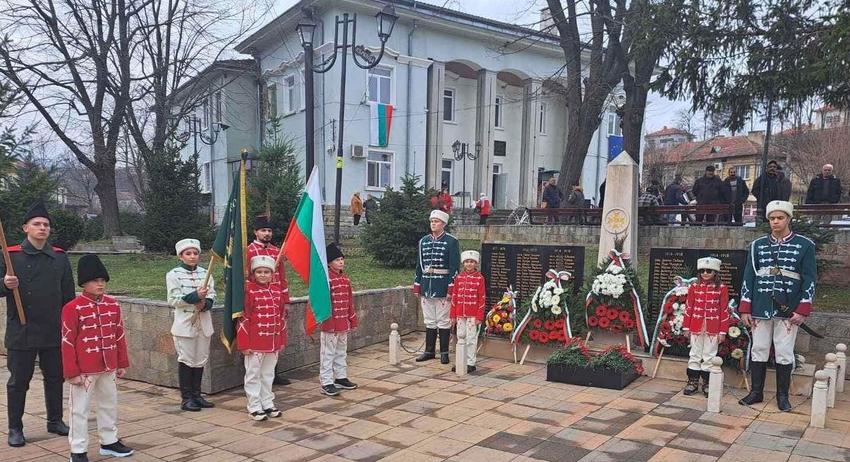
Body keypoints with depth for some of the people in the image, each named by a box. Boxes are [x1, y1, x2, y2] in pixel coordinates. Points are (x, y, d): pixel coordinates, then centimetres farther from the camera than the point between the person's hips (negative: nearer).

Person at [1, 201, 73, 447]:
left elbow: (68, 295, 9)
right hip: (21, 332, -3)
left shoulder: (59, 257, 5)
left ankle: (55, 420, 28)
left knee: (55, 377, 13)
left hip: (54, 332, 3)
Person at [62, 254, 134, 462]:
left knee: (110, 405, 16)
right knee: (80, 409, 4)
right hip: (84, 370, -5)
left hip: (108, 367, 6)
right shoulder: (73, 308, -12)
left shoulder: (113, 305, 3)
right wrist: (72, 372, -12)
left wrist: (122, 364, 10)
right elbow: (67, 342, -11)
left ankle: (109, 442, 32)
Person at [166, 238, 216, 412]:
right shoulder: (174, 275, -4)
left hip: (203, 323, 5)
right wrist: (195, 296, -22)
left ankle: (196, 395, 22)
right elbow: (173, 300, -11)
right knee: (186, 360, 1)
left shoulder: (205, 273, 8)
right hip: (185, 323, -4)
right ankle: (186, 398, 9)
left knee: (201, 359, 10)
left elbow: (212, 295, 5)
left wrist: (205, 303, -17)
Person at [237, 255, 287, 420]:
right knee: (253, 375, 5)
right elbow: (243, 318, -11)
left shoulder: (277, 291, 6)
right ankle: (255, 407, 14)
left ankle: (268, 404, 26)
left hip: (273, 343, 5)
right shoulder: (249, 291, -10)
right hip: (254, 343, -5)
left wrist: (282, 340, 11)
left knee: (268, 374, 15)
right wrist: (244, 343, -13)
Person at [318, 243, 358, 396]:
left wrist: (353, 320, 14)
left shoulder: (345, 278, 9)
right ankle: (326, 383, 5)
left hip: (344, 323, 8)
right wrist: (328, 323, -19)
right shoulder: (326, 278, -14)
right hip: (330, 323, -8)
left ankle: (340, 378, 30)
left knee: (341, 352, 18)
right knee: (328, 353, 0)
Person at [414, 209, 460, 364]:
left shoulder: (451, 242, -5)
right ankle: (429, 351, 21)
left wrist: (451, 289, -13)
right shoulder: (423, 241, 10)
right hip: (426, 286, 5)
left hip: (442, 287, -5)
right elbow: (419, 265, 13)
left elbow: (455, 267, -8)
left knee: (444, 321, 3)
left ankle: (444, 352, 12)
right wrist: (417, 286, 9)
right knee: (429, 321, 12)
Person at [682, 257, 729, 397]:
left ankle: (707, 383, 15)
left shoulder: (722, 289, -3)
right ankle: (693, 382, 17)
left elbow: (724, 311, -3)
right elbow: (689, 307, 5)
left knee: (709, 356, 5)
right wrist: (686, 326, 3)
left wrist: (723, 331, -5)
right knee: (695, 355, 9)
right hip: (696, 327, 2)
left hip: (713, 329, -2)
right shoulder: (694, 287, 2)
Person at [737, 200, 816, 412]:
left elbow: (810, 279, -1)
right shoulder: (757, 245, 7)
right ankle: (756, 392, 19)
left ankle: (782, 396, 17)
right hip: (761, 308, 2)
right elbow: (748, 277, 7)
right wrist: (745, 309, 1)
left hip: (788, 310, -2)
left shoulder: (805, 245, 1)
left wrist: (802, 310, -9)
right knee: (759, 351, 8)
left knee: (784, 353, 4)